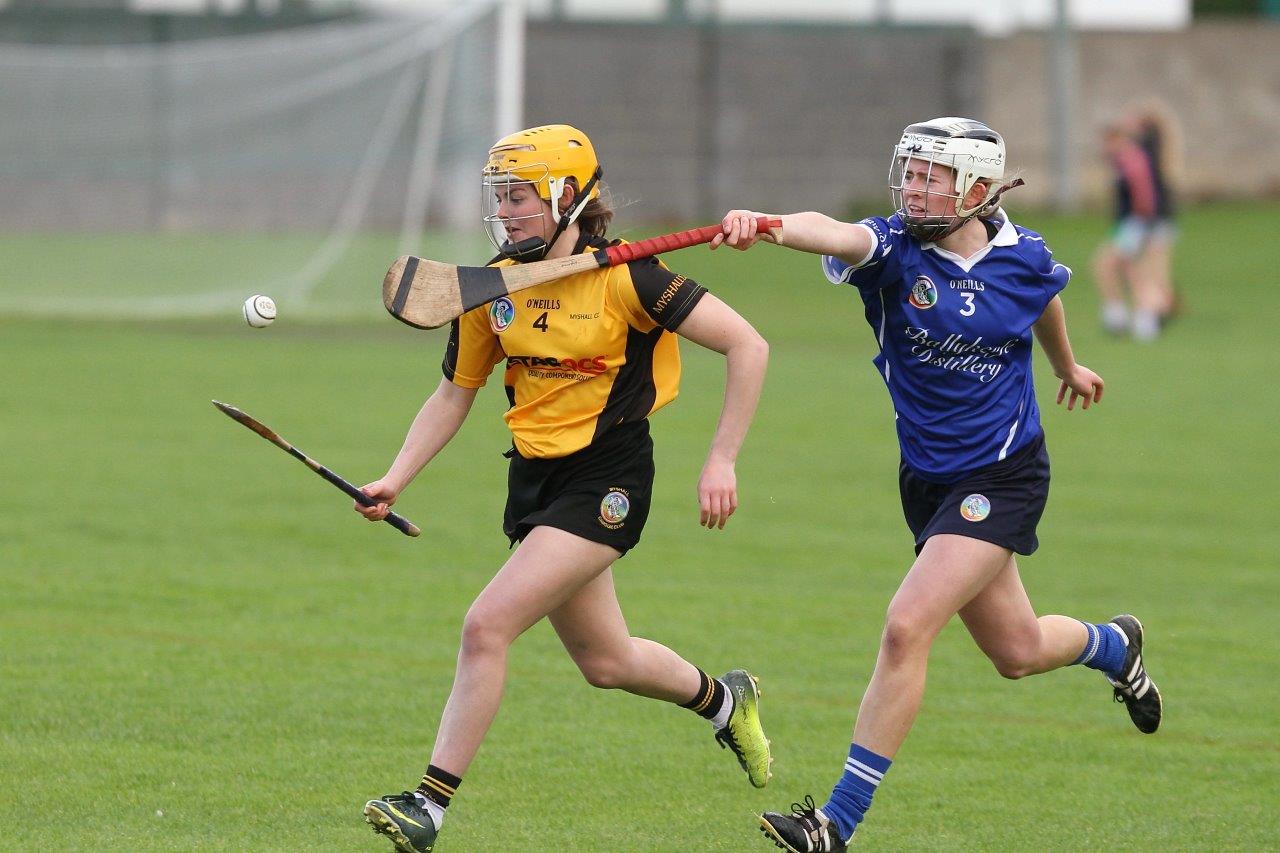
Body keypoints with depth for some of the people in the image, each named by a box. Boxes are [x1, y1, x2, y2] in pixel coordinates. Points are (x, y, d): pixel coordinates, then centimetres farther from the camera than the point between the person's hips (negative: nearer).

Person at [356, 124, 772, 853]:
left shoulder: (624, 277, -16)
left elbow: (748, 347, -13)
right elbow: (455, 394, 13)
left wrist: (722, 462, -16)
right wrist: (396, 480, 1)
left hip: (606, 480, -7)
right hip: (534, 478, 7)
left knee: (487, 626, -19)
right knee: (605, 662, 17)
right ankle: (723, 700, 47)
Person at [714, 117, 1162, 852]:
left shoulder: (1024, 258, -8)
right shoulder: (893, 248, -12)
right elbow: (834, 235, -36)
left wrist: (1068, 366, 37)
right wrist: (766, 227, -58)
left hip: (1003, 474, -3)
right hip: (928, 478, 3)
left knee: (907, 629, -18)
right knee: (1017, 652, 18)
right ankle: (1115, 647, 55)